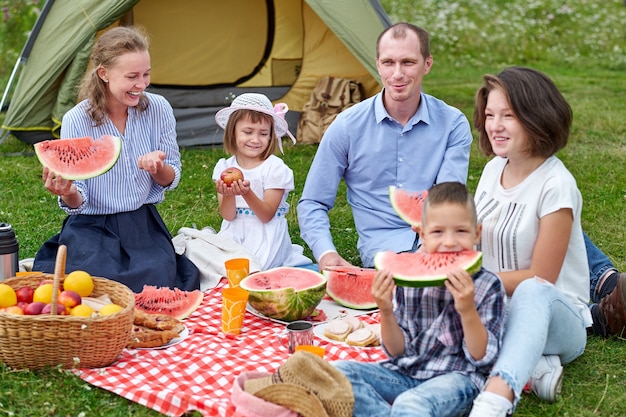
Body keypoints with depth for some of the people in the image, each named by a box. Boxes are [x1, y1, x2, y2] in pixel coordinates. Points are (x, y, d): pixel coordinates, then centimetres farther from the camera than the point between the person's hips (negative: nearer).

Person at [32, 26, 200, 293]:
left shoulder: (158, 109, -6)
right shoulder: (76, 121, -13)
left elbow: (171, 180, 3)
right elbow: (76, 204, -9)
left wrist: (158, 169, -21)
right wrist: (68, 194, -34)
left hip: (144, 224, 2)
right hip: (92, 228, -2)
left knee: (158, 281, -24)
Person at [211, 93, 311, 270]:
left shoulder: (275, 167, -10)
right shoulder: (224, 167, 1)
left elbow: (267, 216, -12)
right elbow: (228, 215, -3)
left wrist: (247, 193, -30)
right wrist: (228, 195, -25)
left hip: (266, 237, -3)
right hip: (234, 234, 4)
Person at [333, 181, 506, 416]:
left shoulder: (487, 286, -6)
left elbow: (482, 358, -9)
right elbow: (398, 352, 6)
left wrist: (467, 311, -23)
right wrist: (386, 312, -12)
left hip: (456, 377, -5)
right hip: (406, 372, 5)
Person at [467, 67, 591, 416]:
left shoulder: (556, 186, -15)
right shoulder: (495, 168, 6)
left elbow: (541, 279, -15)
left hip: (557, 316, -6)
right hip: (498, 310, 6)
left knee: (532, 294, -42)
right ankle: (531, 366, -26)